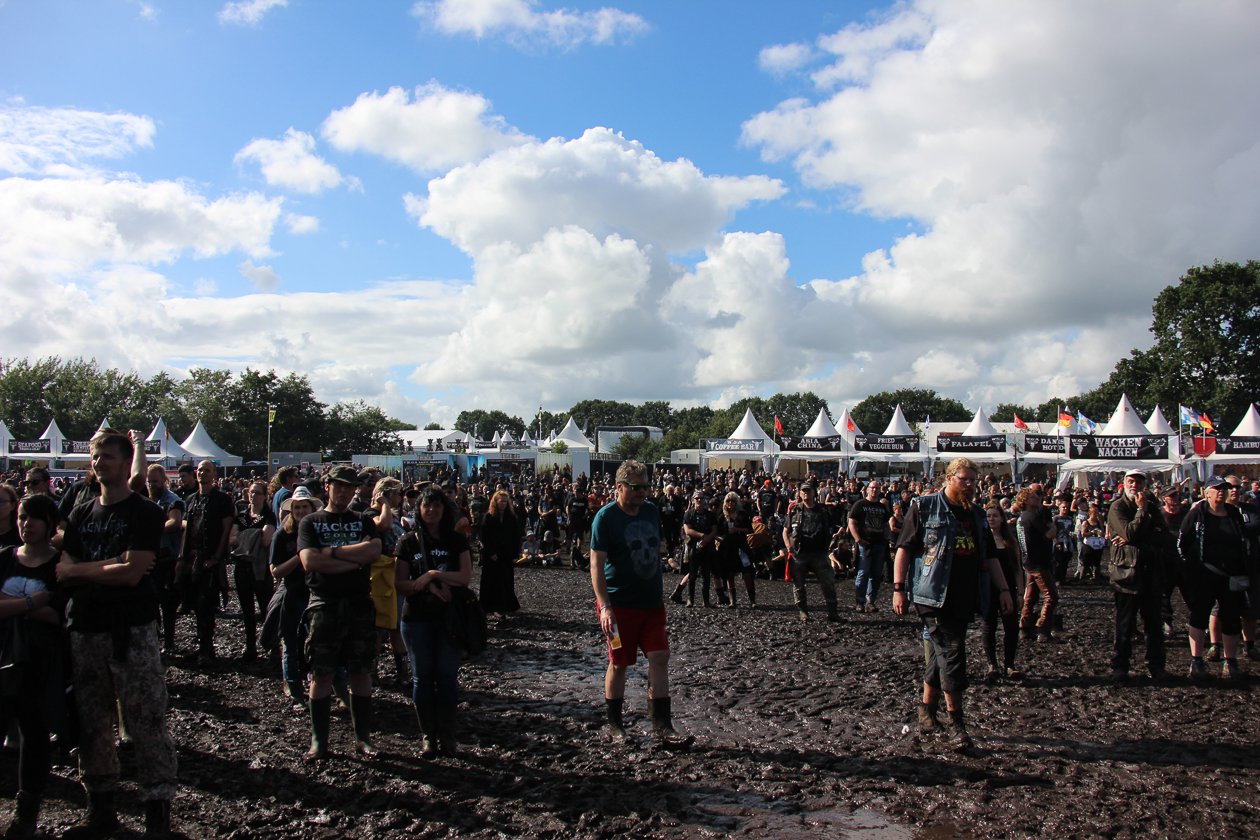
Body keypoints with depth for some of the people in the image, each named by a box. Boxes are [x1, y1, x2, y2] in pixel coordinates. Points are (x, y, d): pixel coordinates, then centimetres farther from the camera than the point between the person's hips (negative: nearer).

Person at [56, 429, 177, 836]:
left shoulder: (145, 513, -5)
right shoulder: (81, 515, 13)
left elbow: (131, 573, -15)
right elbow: (63, 572, 4)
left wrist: (80, 569, -3)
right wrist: (110, 565, -11)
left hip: (132, 629, -6)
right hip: (85, 628, 6)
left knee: (146, 723, -3)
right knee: (92, 724, 12)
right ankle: (100, 807, 25)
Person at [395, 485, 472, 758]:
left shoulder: (457, 540, 3)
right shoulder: (408, 541, 3)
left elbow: (466, 577, -7)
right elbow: (400, 583, -2)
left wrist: (433, 574, -15)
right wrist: (430, 586, -17)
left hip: (449, 616, 0)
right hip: (416, 617, 0)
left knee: (447, 674, -1)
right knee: (422, 676, 4)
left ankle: (447, 736, 9)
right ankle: (427, 737, 13)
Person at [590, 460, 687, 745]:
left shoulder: (651, 511, 7)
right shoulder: (606, 517, -12)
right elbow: (597, 564, -16)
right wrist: (605, 606, -24)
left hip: (651, 601, 5)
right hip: (620, 603, -5)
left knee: (660, 658, 1)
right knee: (619, 663, 5)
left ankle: (662, 726, 9)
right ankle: (614, 725, 22)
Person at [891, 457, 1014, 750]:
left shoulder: (976, 514, 16)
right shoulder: (924, 507, -3)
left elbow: (990, 555, 21)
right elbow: (904, 548, -6)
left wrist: (1004, 589, 13)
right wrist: (899, 589, -11)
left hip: (965, 599, 6)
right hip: (934, 597, -6)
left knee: (939, 655, 12)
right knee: (951, 653, -9)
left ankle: (927, 712, 24)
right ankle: (955, 720, 0)